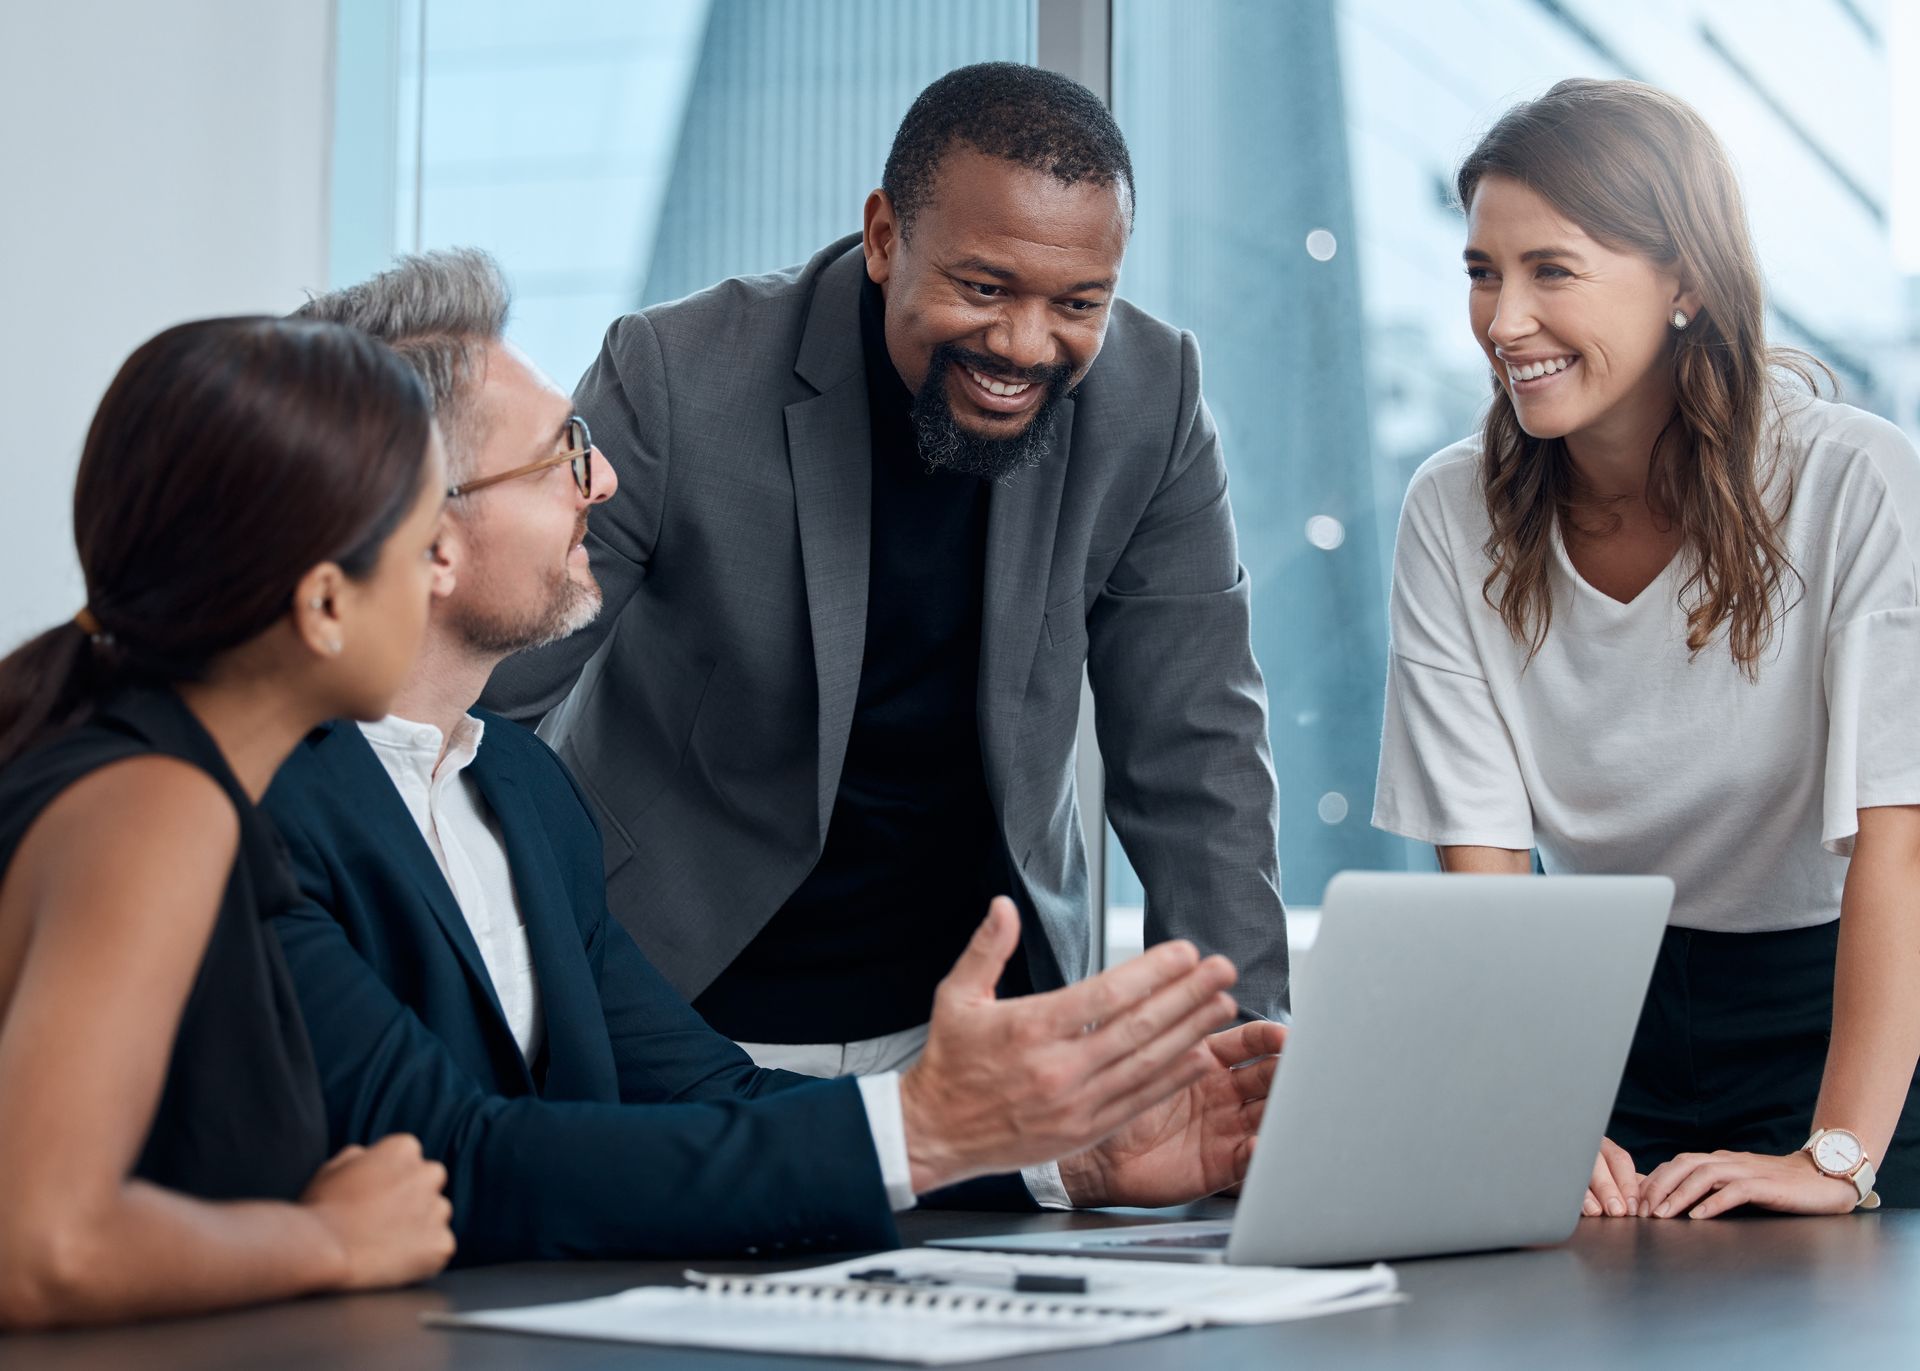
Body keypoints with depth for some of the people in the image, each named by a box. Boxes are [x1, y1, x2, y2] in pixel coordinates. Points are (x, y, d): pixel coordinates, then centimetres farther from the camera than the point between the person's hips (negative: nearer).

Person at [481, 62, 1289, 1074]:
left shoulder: (1148, 396, -9)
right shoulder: (675, 380, -19)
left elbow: (1191, 758, -4)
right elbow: (475, 705, -13)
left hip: (974, 1008, 5)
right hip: (668, 1011, -5)